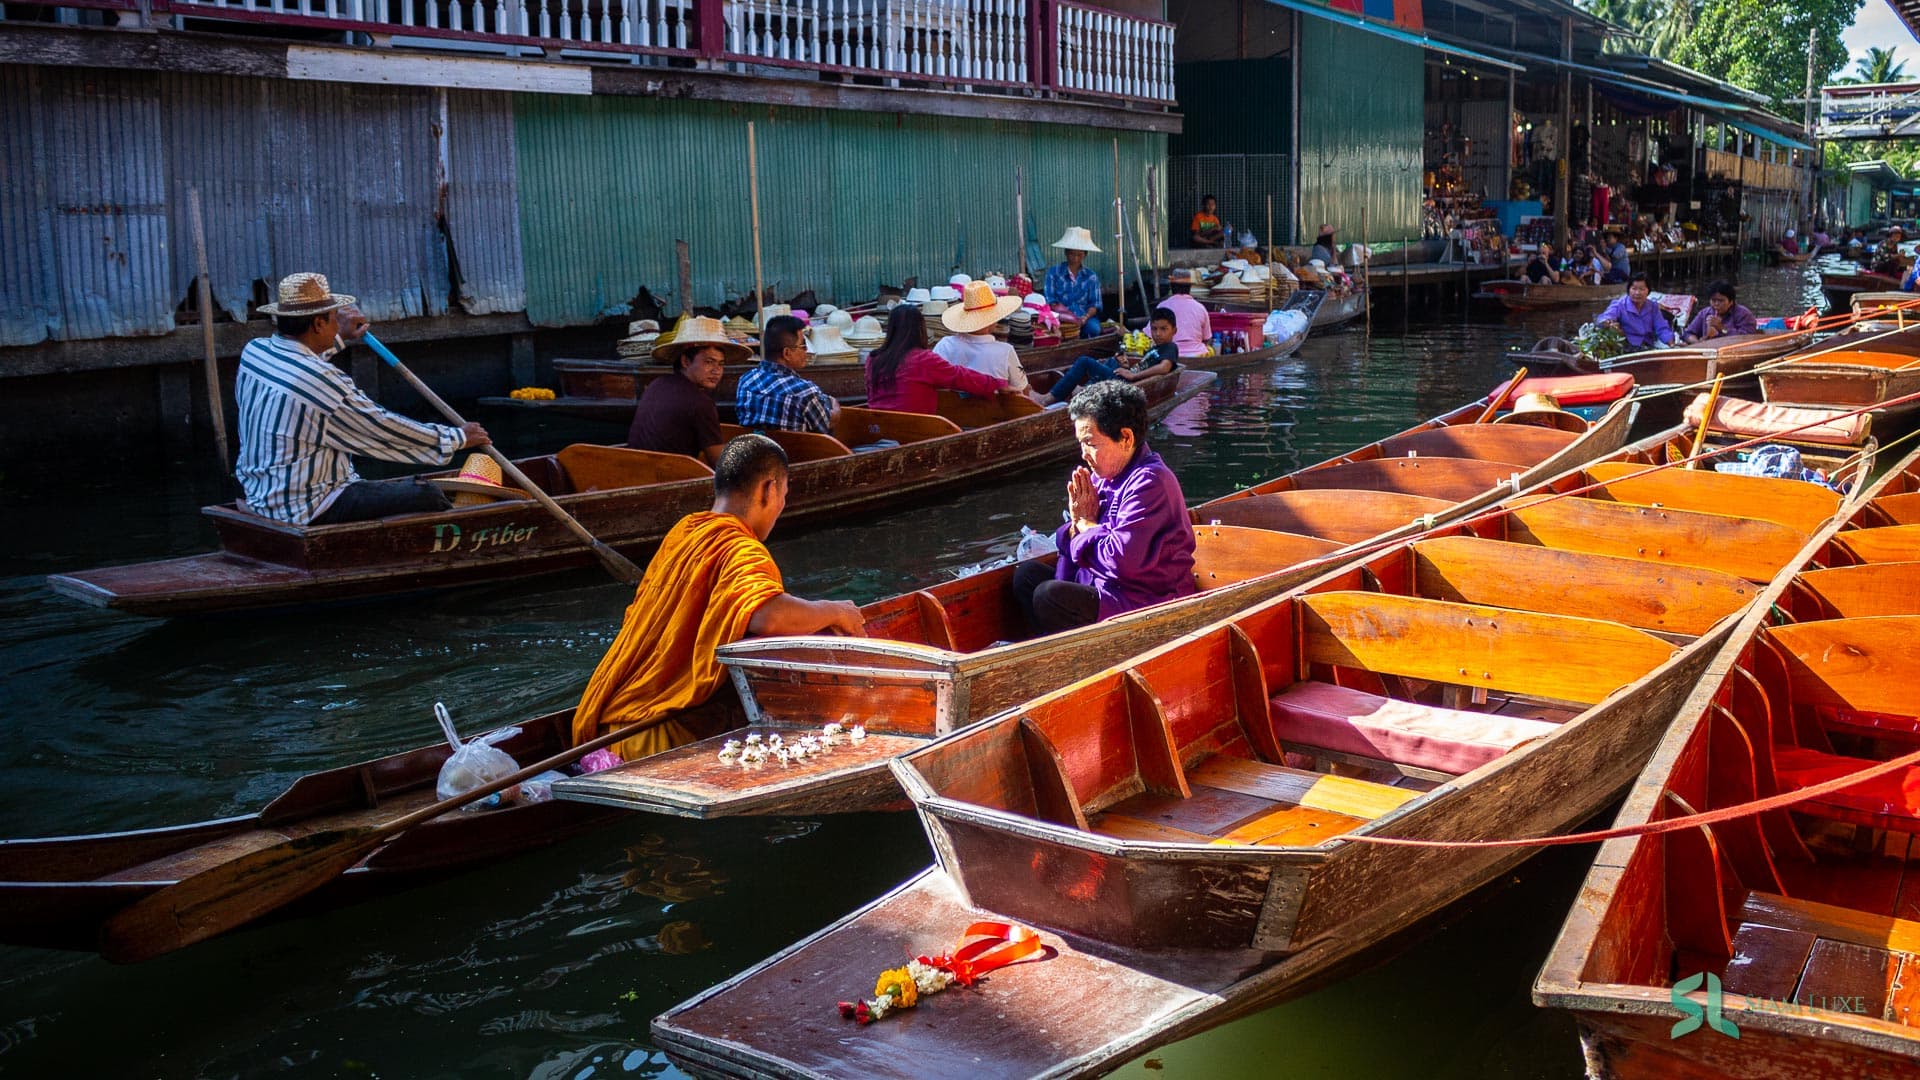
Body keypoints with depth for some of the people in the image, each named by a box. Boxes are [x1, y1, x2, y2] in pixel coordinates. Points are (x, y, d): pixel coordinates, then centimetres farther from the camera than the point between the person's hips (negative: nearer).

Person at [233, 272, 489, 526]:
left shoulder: (254, 351, 2)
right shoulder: (323, 381, -24)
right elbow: (384, 427, -14)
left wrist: (340, 337, 34)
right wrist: (458, 438, -3)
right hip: (305, 510, -10)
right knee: (427, 496, -10)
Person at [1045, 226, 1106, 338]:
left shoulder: (1091, 276, 8)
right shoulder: (1054, 272, 3)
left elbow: (1094, 304, 5)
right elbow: (1050, 300, -2)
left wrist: (1086, 317, -17)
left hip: (1085, 317, 2)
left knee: (1094, 329, -32)